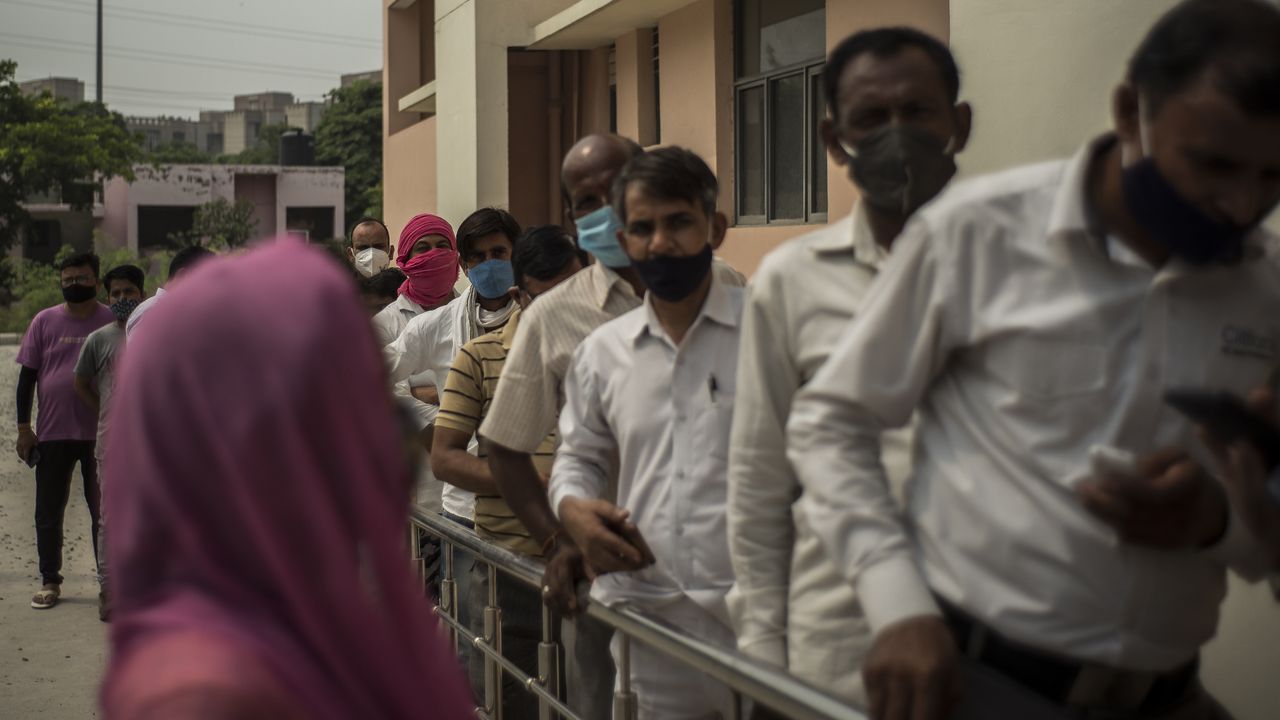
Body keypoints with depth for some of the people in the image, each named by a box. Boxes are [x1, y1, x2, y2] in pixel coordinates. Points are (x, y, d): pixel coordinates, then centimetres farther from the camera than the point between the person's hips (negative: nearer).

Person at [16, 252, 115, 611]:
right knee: (48, 513, 7)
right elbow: (27, 375, 7)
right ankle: (50, 582, 19)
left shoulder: (114, 321, 1)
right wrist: (23, 427, 2)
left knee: (104, 512, 6)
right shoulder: (44, 321, 5)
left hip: (101, 433, -1)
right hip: (53, 432, 2)